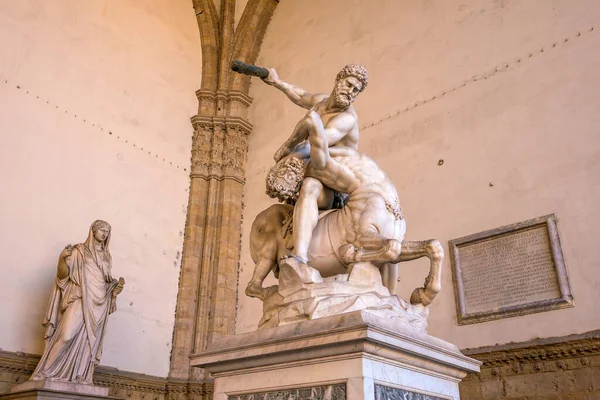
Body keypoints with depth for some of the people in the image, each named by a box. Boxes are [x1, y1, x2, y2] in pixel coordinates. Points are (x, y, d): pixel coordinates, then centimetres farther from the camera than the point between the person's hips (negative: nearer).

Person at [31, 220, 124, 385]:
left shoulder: (107, 256, 18)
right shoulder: (80, 250, 4)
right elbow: (64, 274, -3)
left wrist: (117, 285, 4)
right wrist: (63, 259, -22)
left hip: (100, 303, 5)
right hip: (80, 299, -5)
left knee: (90, 340, -1)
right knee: (67, 335, -16)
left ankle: (80, 378, 0)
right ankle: (47, 371, -6)